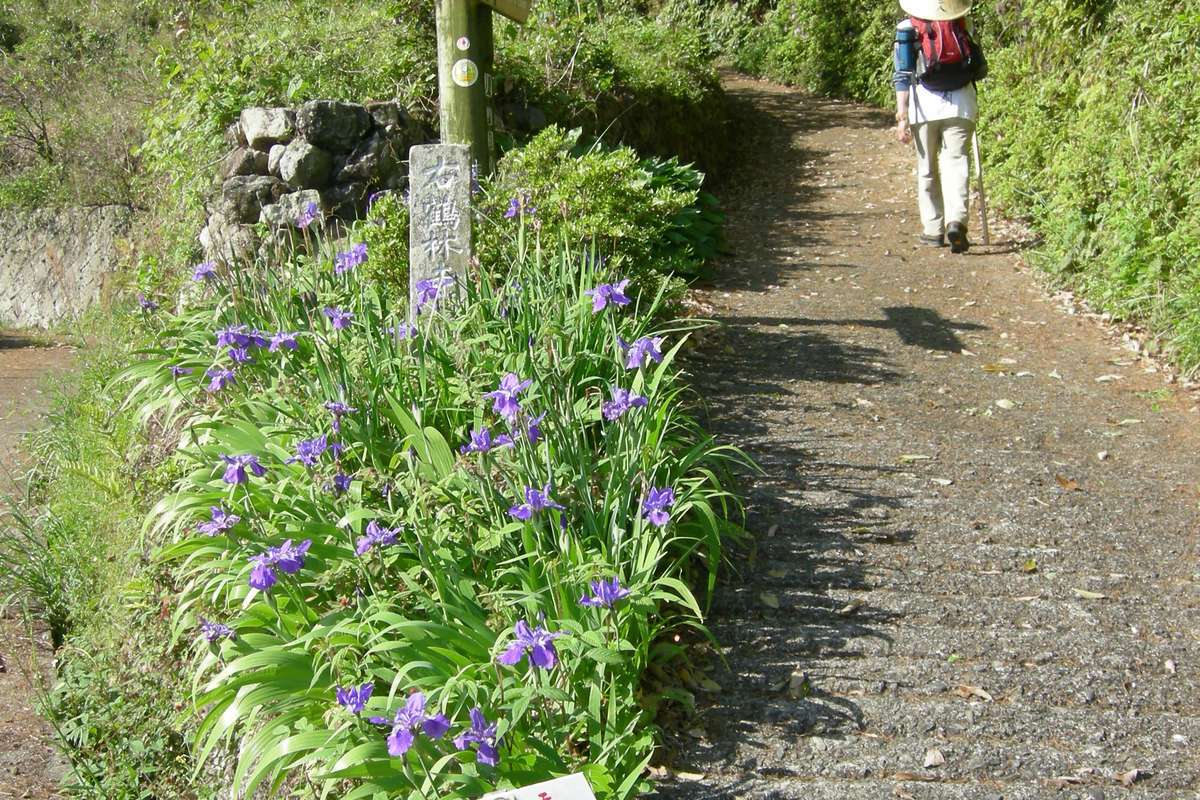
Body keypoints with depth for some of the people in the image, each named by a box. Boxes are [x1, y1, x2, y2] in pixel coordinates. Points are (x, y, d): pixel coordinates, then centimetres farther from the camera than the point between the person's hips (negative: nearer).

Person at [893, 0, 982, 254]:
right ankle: (956, 221, -25)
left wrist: (901, 116, -2)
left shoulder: (908, 29, 4)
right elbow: (981, 69, 10)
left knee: (927, 168, 11)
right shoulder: (963, 25, 9)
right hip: (960, 103, 0)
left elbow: (903, 76, -1)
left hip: (924, 104, 0)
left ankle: (933, 230, 14)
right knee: (956, 163, -3)